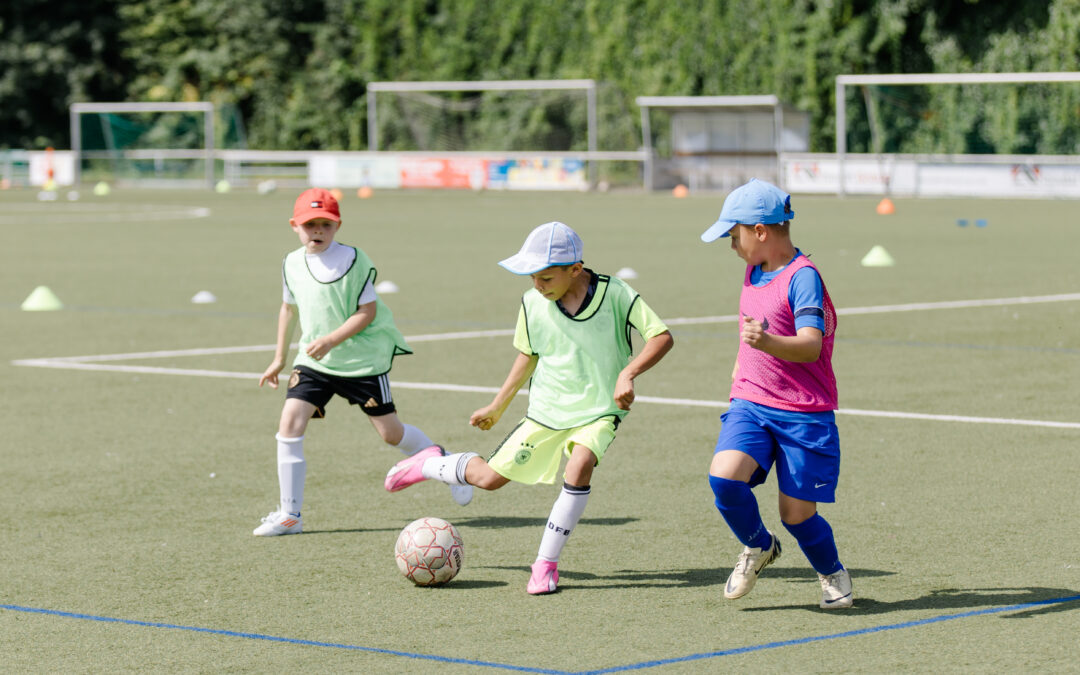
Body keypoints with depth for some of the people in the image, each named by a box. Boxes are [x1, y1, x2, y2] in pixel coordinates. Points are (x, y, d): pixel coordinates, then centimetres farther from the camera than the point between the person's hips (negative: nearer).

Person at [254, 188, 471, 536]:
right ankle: (289, 514, -5)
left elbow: (367, 312, -14)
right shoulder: (292, 264, 3)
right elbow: (289, 308, 18)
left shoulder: (354, 260, -13)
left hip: (362, 359, -4)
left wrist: (331, 340, -25)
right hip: (314, 362, 4)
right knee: (290, 422, -12)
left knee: (390, 432, 3)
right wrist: (279, 358, 21)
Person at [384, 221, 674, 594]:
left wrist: (628, 373, -33)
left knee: (579, 466, -31)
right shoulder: (533, 304, -6)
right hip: (547, 410, 3)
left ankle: (546, 564, -17)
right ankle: (430, 464, 34)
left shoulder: (615, 295, -17)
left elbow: (661, 336, -17)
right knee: (489, 477, 2)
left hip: (598, 411, -2)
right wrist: (497, 406, 17)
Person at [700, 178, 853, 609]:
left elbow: (810, 346, -28)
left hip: (803, 413, -6)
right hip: (750, 404, 6)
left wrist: (767, 342, -44)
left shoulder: (803, 277, -15)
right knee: (724, 477, -20)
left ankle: (832, 573, 28)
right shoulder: (754, 272, 10)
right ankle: (758, 547, 8)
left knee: (797, 513, -2)